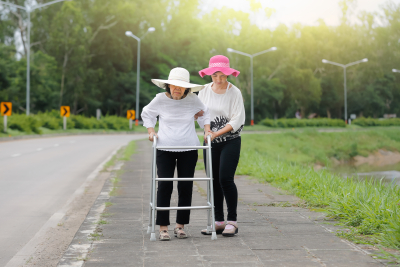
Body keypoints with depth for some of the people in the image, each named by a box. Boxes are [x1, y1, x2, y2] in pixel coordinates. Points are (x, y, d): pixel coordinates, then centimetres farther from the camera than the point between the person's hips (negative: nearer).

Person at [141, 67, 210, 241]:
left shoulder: (193, 100, 0)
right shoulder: (160, 99, -2)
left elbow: (205, 114, 20)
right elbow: (147, 114, 16)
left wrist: (206, 128, 7)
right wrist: (151, 131, 4)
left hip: (189, 149, 1)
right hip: (165, 149, -1)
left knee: (186, 187, 3)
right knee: (164, 186, -7)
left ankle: (180, 226, 15)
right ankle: (163, 228, -2)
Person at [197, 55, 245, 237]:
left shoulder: (234, 92, -8)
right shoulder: (205, 90, 5)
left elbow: (237, 120, -12)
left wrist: (217, 133, -19)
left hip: (230, 141, -5)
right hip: (210, 142, 5)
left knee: (225, 179, -14)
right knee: (213, 181, 5)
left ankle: (232, 221, -4)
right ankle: (218, 221, 13)